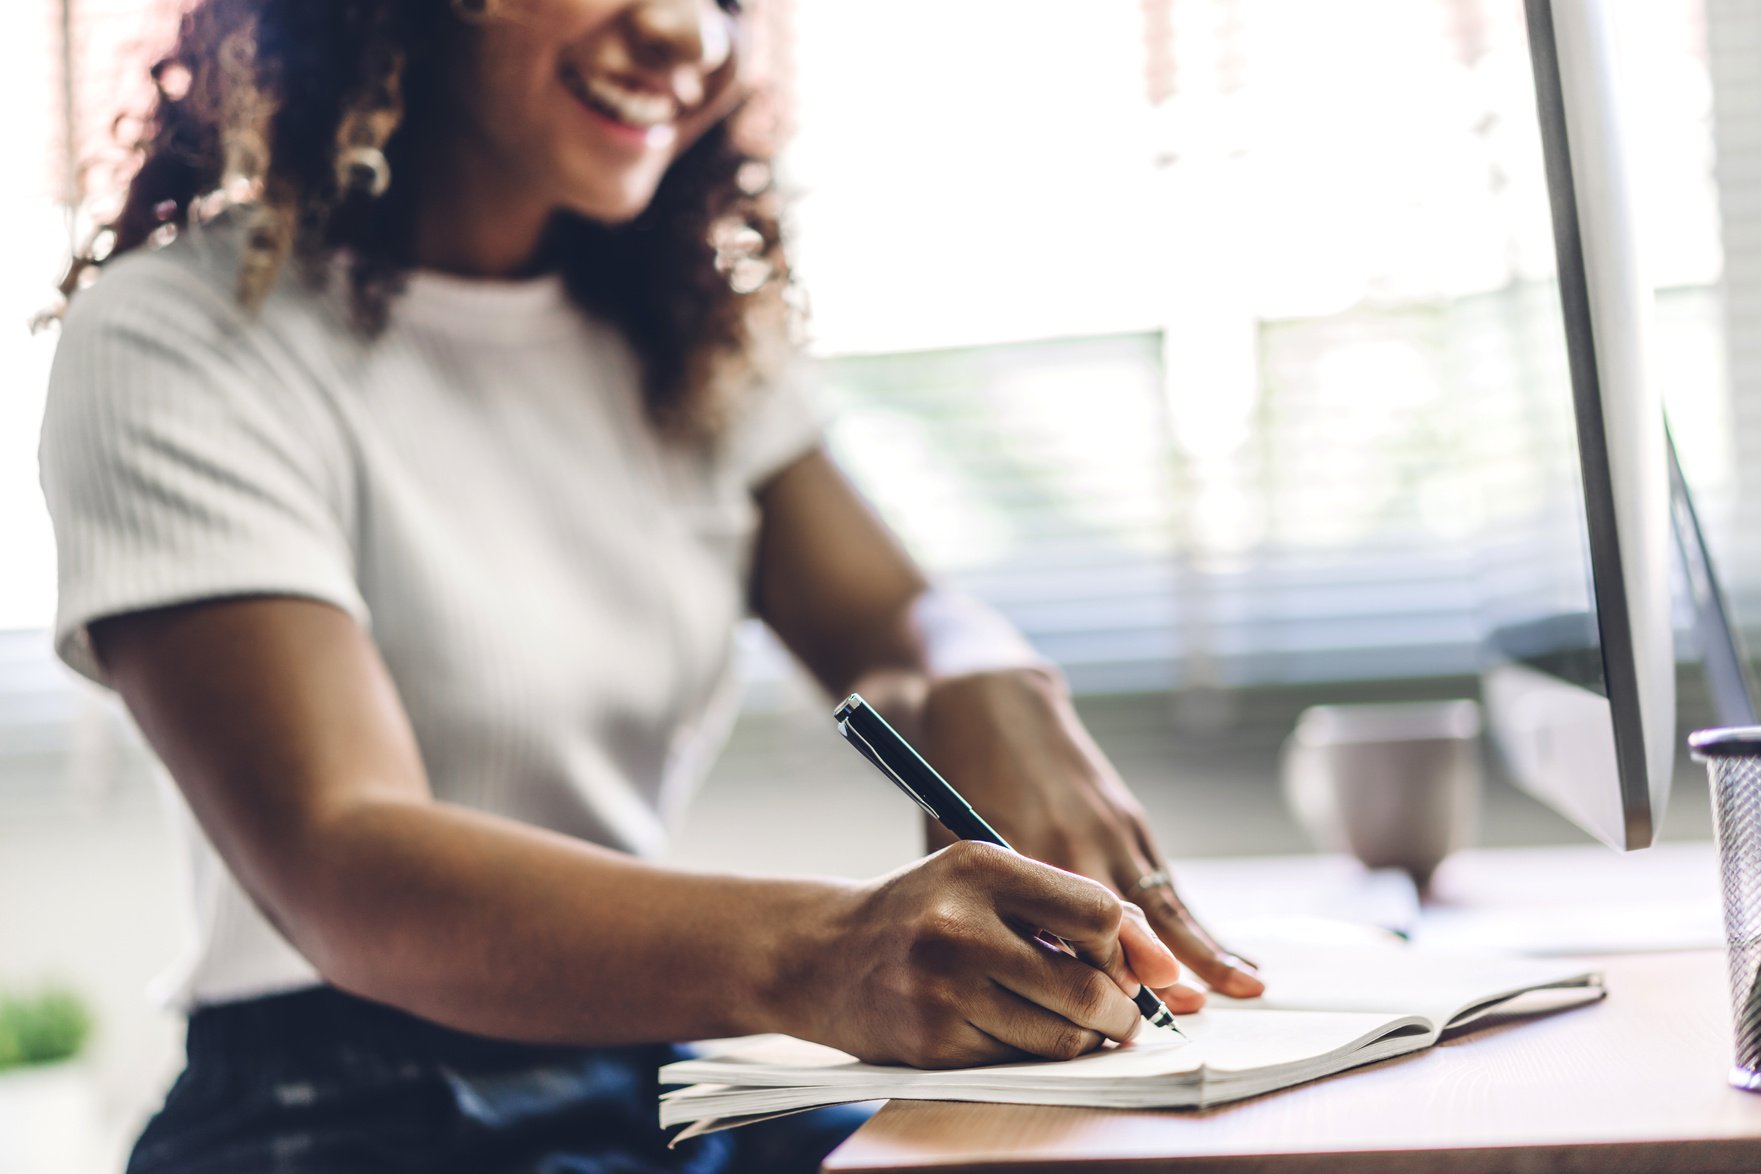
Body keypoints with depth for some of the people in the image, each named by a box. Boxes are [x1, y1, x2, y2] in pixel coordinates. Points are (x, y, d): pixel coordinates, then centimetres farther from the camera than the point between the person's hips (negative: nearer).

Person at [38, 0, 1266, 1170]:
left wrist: (984, 691, -23)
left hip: (676, 1075, 6)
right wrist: (810, 958, -42)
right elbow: (339, 866, -24)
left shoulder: (691, 331, 12)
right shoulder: (173, 347, -11)